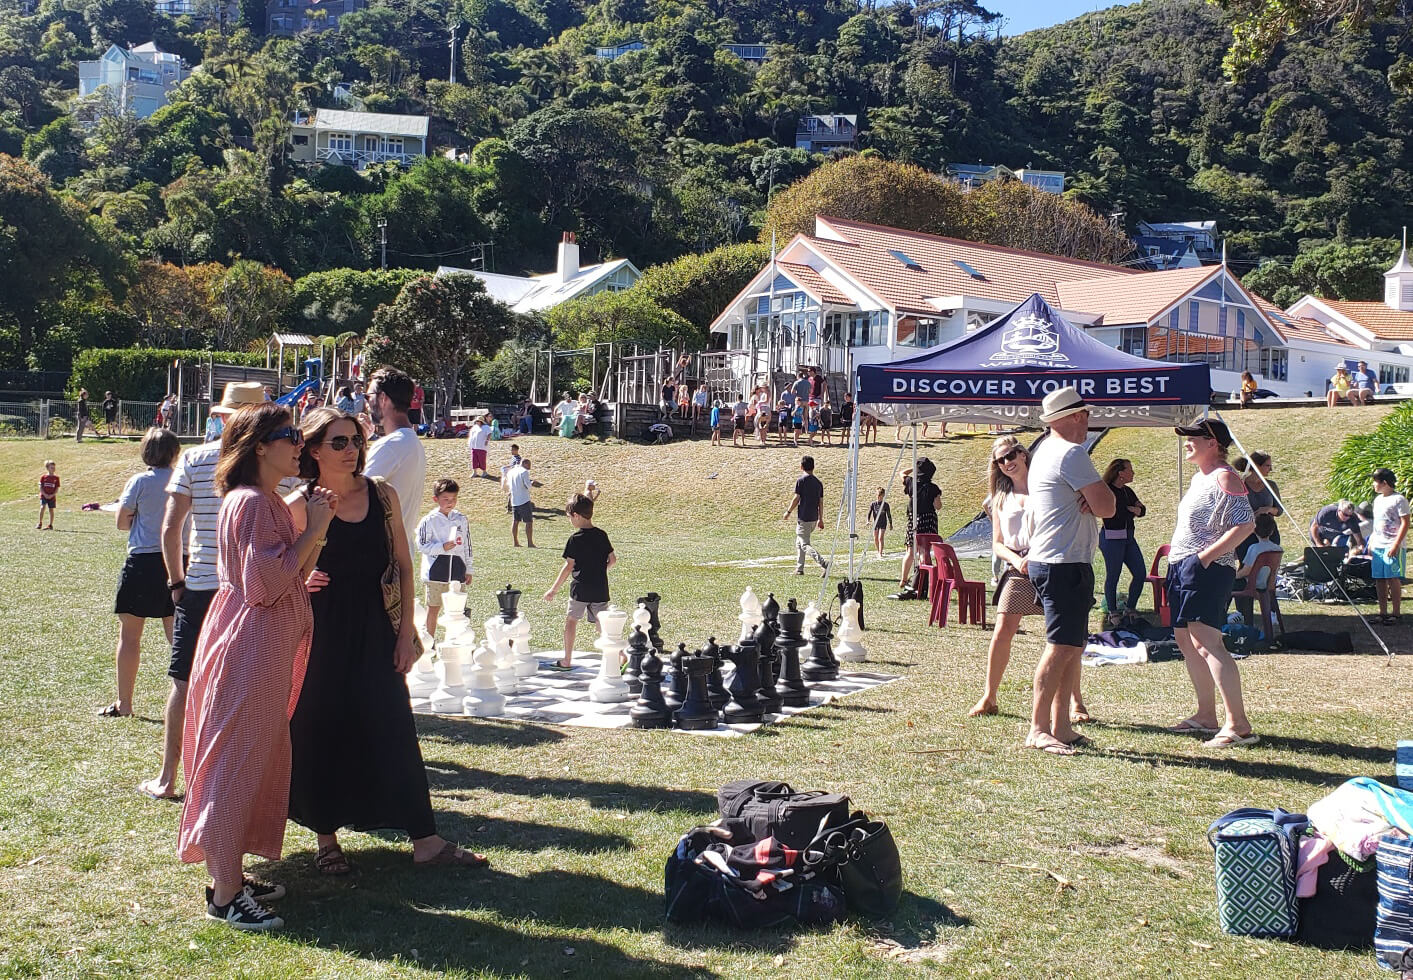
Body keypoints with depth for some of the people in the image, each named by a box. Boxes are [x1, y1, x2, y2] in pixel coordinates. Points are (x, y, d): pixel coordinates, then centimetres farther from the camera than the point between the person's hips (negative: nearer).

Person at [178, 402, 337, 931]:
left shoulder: (266, 502, 17)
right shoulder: (252, 503, -16)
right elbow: (269, 581, -23)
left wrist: (315, 528, 9)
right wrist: (314, 530, -19)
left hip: (264, 646, 11)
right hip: (249, 646, -11)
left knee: (257, 763, 15)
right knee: (237, 764, -5)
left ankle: (230, 875, 25)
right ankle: (225, 896, 1)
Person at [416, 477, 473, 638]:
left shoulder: (461, 519, 7)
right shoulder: (429, 520, -5)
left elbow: (467, 546, 12)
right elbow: (421, 545, -6)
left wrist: (468, 570, 11)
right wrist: (442, 547, -18)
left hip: (457, 570, 3)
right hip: (435, 571, -3)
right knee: (434, 607, 5)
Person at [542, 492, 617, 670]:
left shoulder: (575, 539, -12)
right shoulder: (602, 535, 4)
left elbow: (568, 567, -13)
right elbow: (613, 560, 8)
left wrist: (553, 590, -7)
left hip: (580, 589, -4)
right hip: (601, 589, 5)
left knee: (571, 621, 12)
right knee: (602, 624, 7)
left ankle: (567, 661, 18)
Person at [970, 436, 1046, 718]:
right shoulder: (1000, 499, 15)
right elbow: (997, 544, 12)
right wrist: (1016, 559, -8)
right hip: (1018, 570, 2)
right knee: (1002, 632, -6)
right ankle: (989, 697, 4)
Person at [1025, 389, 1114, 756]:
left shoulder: (1044, 452, 18)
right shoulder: (1071, 453, -13)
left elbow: (1096, 504, 18)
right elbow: (1107, 506, -16)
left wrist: (1091, 499, -4)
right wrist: (1100, 498, 5)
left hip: (1045, 561, 11)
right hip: (1066, 564, -11)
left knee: (1072, 645, 13)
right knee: (1061, 647, -11)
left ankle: (1061, 726, 15)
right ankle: (1038, 729, -12)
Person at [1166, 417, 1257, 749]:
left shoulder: (1225, 477, -11)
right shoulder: (1198, 478, 19)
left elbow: (1246, 525, -20)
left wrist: (1206, 556, -22)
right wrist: (1176, 557, 15)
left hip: (1207, 569, -11)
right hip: (1182, 566, 11)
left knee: (1207, 642, -17)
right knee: (1185, 638, 14)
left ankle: (1238, 724, -20)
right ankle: (1206, 715, 23)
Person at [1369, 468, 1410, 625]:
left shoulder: (1399, 499, -8)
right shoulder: (1378, 500, 16)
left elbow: (1405, 523, -11)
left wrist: (1396, 545, -18)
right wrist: (1370, 543, 17)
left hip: (1392, 547, -7)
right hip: (1377, 547, 7)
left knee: (1393, 579, -6)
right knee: (1379, 580, 6)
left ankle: (1397, 614, -1)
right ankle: (1383, 613, 11)